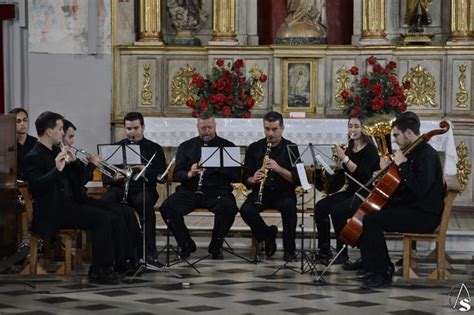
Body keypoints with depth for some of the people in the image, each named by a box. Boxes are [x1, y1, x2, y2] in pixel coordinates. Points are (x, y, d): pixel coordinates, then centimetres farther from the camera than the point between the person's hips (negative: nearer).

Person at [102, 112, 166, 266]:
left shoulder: (154, 148, 15)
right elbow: (106, 177, 15)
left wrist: (144, 169, -14)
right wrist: (114, 178, -8)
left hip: (143, 188, -2)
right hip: (120, 187, 2)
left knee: (145, 203, -38)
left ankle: (150, 252, -34)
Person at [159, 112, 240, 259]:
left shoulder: (227, 146, 11)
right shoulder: (186, 147, 16)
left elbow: (236, 176, 1)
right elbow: (176, 175, 7)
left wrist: (217, 166, -14)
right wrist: (189, 174, -15)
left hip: (217, 191, -2)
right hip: (190, 190, 2)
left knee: (229, 208, -35)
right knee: (167, 208, -26)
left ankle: (216, 246, -9)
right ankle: (186, 244, -3)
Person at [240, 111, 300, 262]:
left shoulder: (290, 148, 0)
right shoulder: (254, 148, 6)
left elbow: (296, 179, -8)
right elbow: (246, 178, 5)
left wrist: (278, 168, -24)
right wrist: (253, 179, -19)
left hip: (284, 193, -2)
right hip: (261, 192, 2)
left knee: (289, 207, -35)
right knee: (246, 210, -28)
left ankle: (289, 250, -17)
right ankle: (268, 234, 0)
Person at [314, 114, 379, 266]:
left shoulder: (370, 150, -8)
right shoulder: (349, 149, 12)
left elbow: (362, 174, -23)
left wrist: (345, 159, -27)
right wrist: (339, 159, -2)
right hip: (350, 191, 8)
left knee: (337, 210, -30)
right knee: (320, 207, -12)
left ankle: (342, 253, -20)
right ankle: (324, 249, -5)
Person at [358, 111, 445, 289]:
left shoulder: (427, 155, -16)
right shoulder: (413, 153, 15)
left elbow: (419, 189, -29)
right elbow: (401, 188, 20)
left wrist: (402, 165, -22)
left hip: (425, 216, -11)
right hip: (409, 208, 11)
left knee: (371, 220, -23)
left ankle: (383, 275, -15)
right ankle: (374, 268, 10)